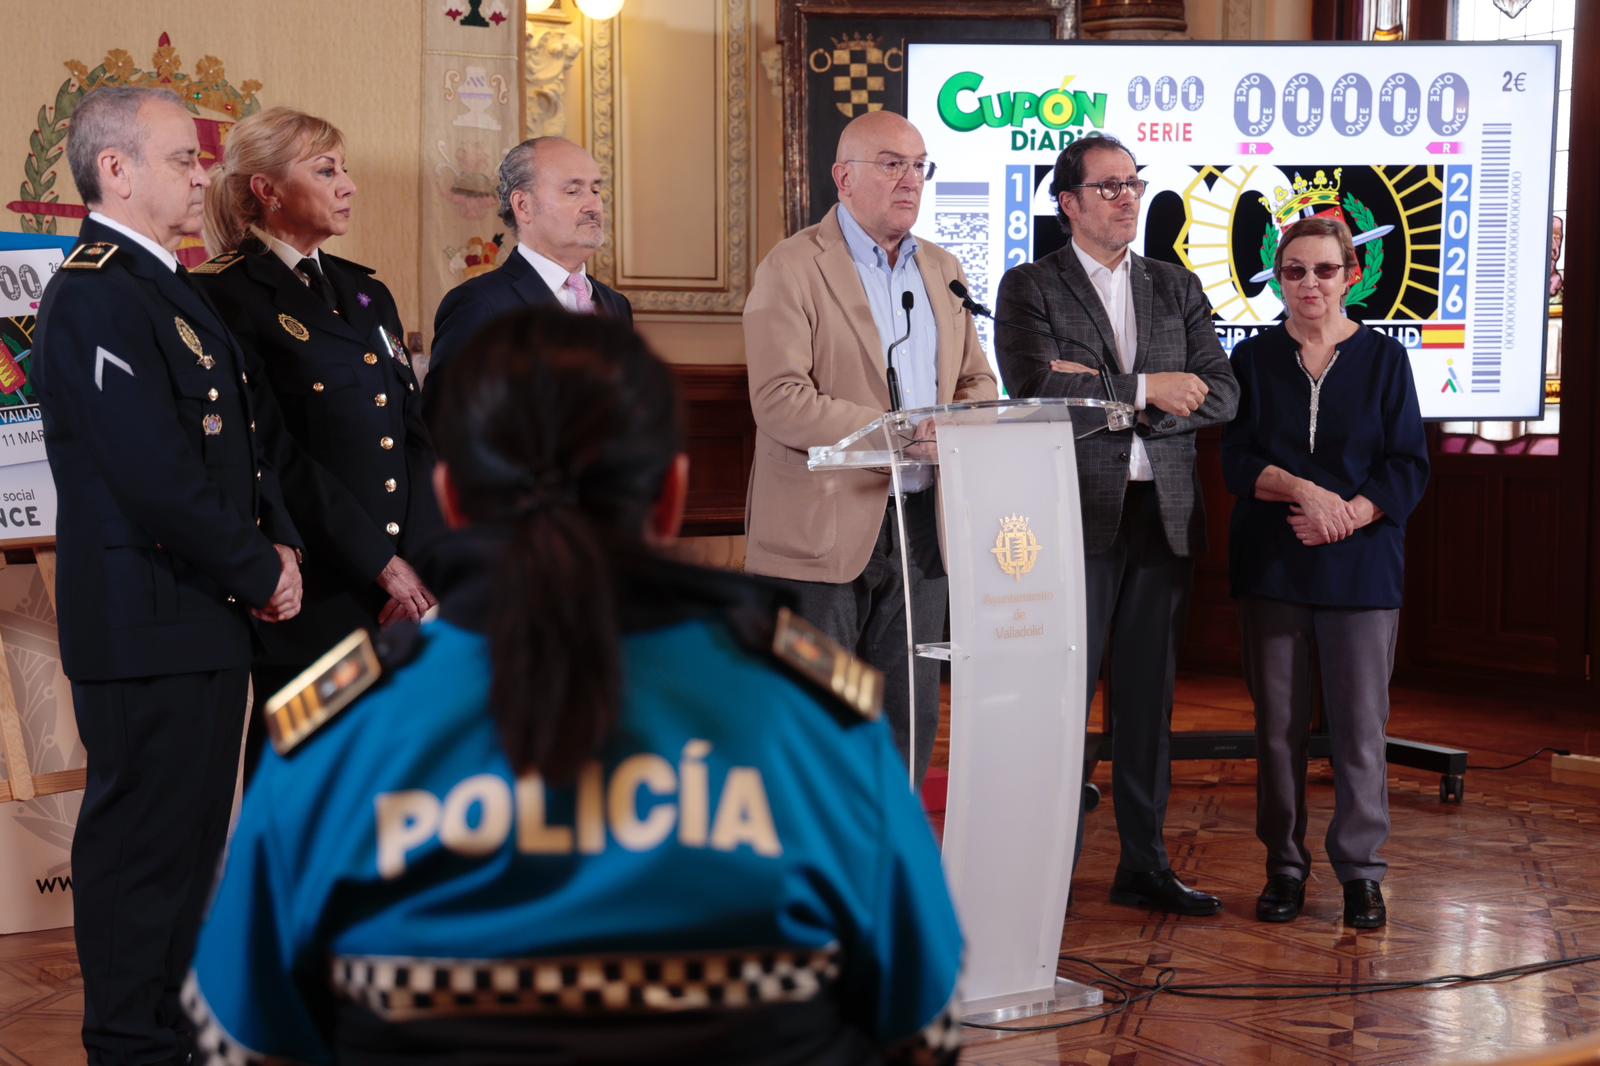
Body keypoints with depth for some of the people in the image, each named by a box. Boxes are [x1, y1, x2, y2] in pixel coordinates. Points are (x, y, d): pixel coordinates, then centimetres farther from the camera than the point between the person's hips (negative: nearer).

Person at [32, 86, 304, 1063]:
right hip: (149, 625, -10)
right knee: (143, 845, -1)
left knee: (191, 838, 18)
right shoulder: (94, 296, -17)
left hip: (209, 619, 10)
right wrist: (262, 574, -12)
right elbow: (156, 479, -24)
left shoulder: (170, 289, 16)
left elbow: (240, 441, 21)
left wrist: (278, 544, 4)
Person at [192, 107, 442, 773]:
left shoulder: (365, 292, 17)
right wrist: (381, 564, -14)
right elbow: (275, 455, -13)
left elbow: (417, 435, 12)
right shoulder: (228, 296, -6)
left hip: (406, 590, 6)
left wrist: (419, 567, -3)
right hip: (318, 588, -6)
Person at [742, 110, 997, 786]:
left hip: (922, 524, 6)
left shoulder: (942, 270, 14)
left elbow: (978, 380, 19)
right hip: (822, 531, -6)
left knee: (911, 721, 11)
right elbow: (779, 401, -17)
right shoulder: (792, 269, -8)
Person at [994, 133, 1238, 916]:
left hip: (1163, 515, 4)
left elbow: (1219, 396, 3)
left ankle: (1144, 864, 17)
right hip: (1076, 515, -4)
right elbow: (1035, 388, -15)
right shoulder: (1029, 288, 1)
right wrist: (1145, 389, -13)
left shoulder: (1177, 288, 14)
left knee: (1149, 696, 9)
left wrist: (1105, 395, -10)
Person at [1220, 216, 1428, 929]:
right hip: (1271, 566, 1)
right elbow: (1237, 460, 0)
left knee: (1360, 723, -1)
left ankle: (1360, 870, 8)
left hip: (1361, 563, -1)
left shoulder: (1383, 358, 5)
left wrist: (1346, 516, -14)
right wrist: (1302, 490, -17)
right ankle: (1285, 864, 13)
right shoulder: (1254, 359, 8)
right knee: (1278, 723, 4)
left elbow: (1408, 467, 1)